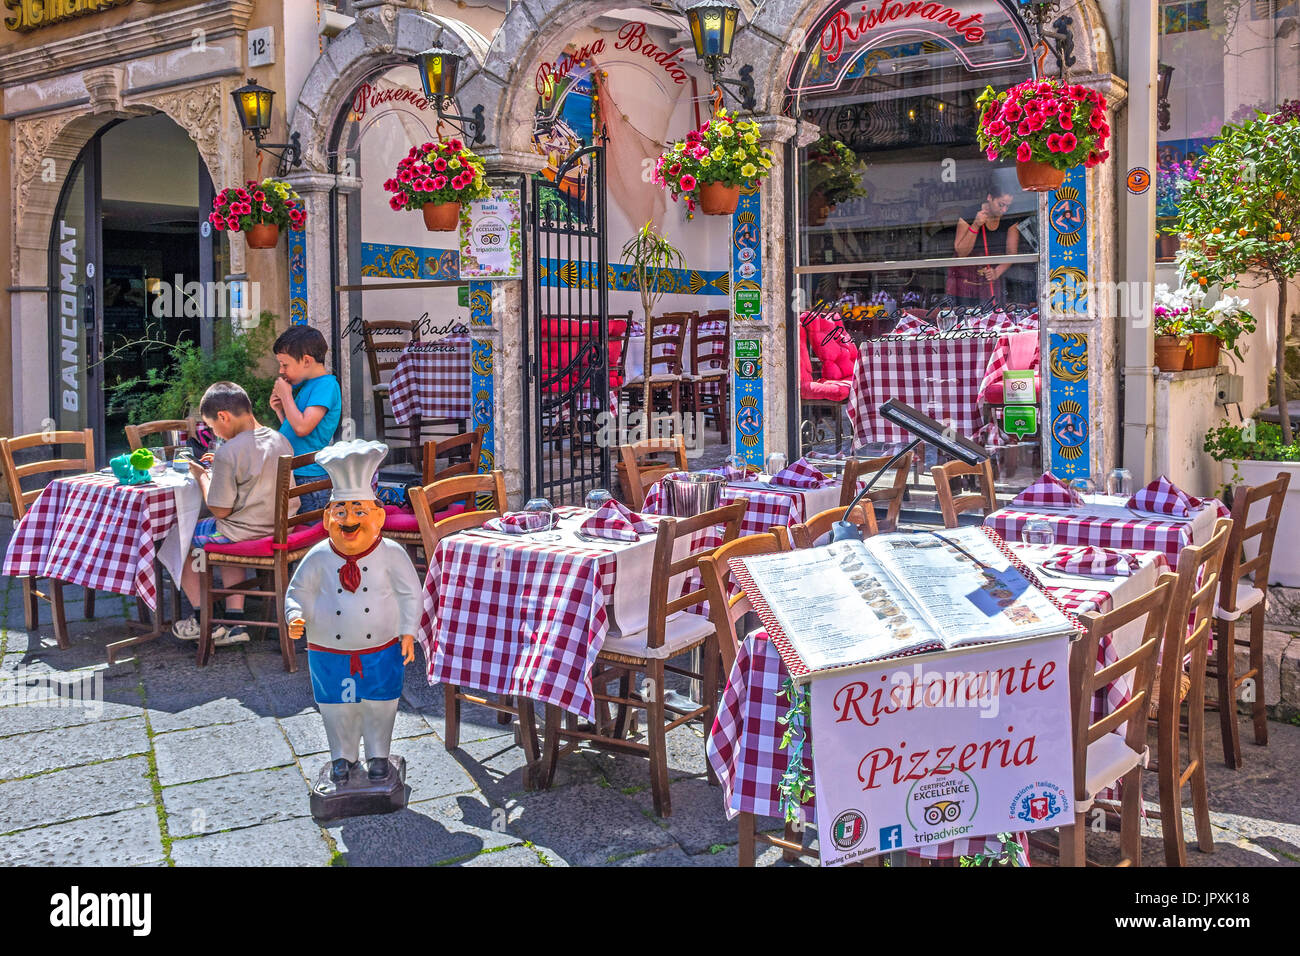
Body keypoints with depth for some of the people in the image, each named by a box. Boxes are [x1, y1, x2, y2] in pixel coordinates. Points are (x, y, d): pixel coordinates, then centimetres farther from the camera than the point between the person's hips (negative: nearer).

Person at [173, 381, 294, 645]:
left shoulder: (228, 453, -21)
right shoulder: (281, 441, 2)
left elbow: (221, 510, -16)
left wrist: (202, 476, -1)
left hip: (245, 533, -7)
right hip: (280, 528, 7)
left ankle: (203, 620, 19)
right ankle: (235, 621, 24)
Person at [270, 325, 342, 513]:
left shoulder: (326, 385, -13)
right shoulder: (305, 385, 16)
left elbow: (302, 428, -22)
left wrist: (286, 396, -10)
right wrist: (280, 410, 8)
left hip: (310, 478, -9)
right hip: (291, 473, 9)